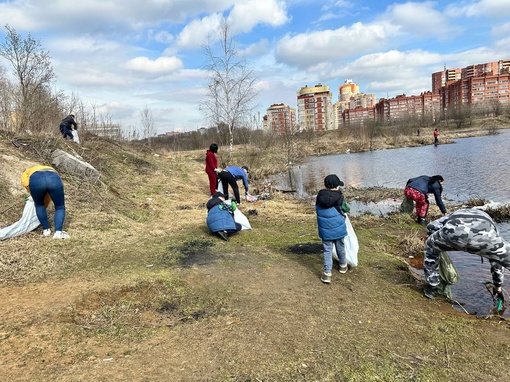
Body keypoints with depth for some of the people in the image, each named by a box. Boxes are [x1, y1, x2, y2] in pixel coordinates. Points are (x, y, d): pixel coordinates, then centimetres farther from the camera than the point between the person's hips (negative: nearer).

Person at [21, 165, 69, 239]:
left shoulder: (26, 173, 38)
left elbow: (26, 184, 14)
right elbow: (48, 196, 48)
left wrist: (34, 195, 29)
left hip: (36, 180, -1)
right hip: (54, 179, 2)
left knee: (39, 205, 27)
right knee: (60, 207, 18)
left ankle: (46, 230, 30)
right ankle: (58, 232, 2)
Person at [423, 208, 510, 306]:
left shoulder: (455, 215, 49)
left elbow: (431, 227, 34)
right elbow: (496, 262, 53)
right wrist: (498, 286, 67)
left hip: (453, 232, 1)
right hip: (483, 236, -1)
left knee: (431, 245, 30)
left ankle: (431, 288, 32)